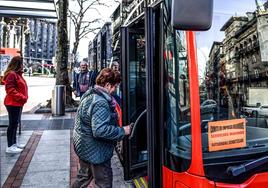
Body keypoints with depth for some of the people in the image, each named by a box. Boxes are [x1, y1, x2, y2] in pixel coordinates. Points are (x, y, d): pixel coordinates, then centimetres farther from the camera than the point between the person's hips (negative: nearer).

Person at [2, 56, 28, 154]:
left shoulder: (17, 74, 16)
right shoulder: (11, 74, -15)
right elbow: (10, 90, -22)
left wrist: (24, 97, 8)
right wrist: (22, 97, -22)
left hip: (18, 103, 10)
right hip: (13, 103, -10)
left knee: (15, 123, 16)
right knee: (13, 124, -5)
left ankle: (14, 143, 27)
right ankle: (10, 147, 2)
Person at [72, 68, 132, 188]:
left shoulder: (89, 94, 4)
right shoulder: (100, 103, -28)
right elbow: (100, 130, -34)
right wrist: (122, 131, -24)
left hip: (83, 146, 10)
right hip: (95, 152, -10)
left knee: (84, 177, 28)